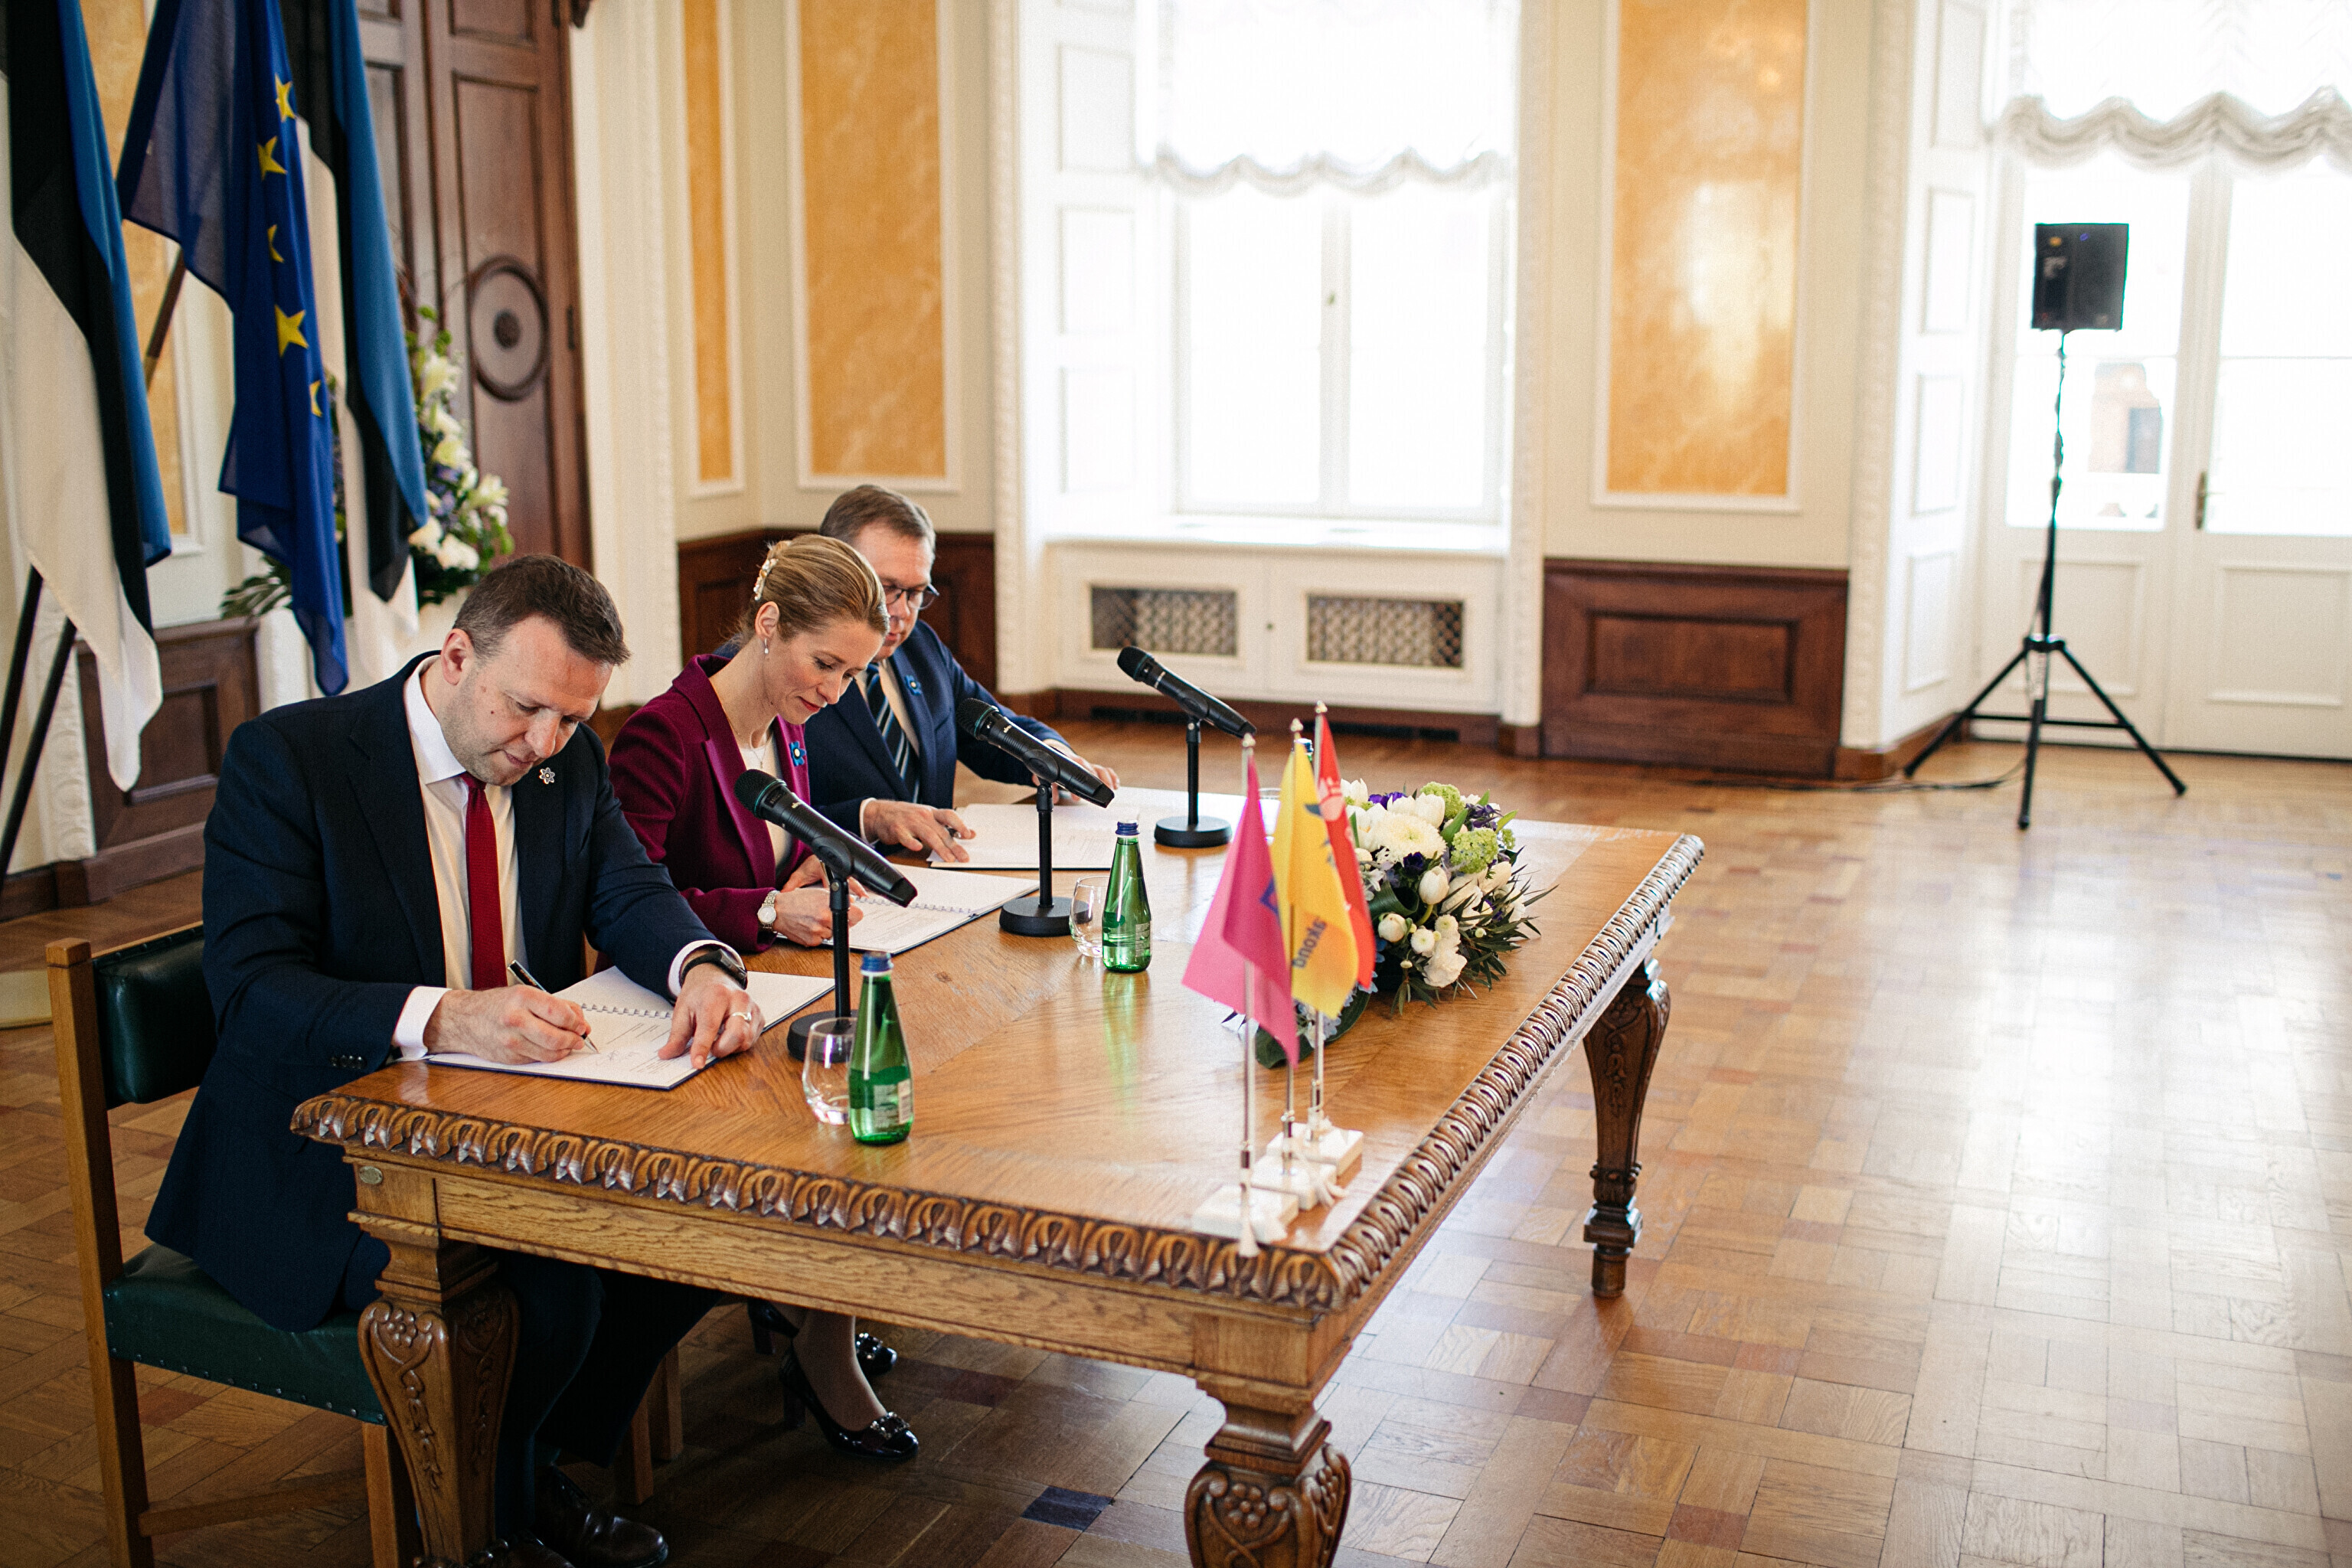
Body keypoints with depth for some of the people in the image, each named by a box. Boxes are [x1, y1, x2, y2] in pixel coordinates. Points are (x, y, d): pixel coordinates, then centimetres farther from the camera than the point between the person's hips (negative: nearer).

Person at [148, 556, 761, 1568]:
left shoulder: (569, 760, 3)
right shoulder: (287, 756, -14)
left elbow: (628, 894, -1)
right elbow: (250, 991, -22)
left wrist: (700, 966, -26)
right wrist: (441, 1018, -39)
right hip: (326, 1151, -6)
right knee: (544, 1287, -28)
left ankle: (544, 1466, 11)